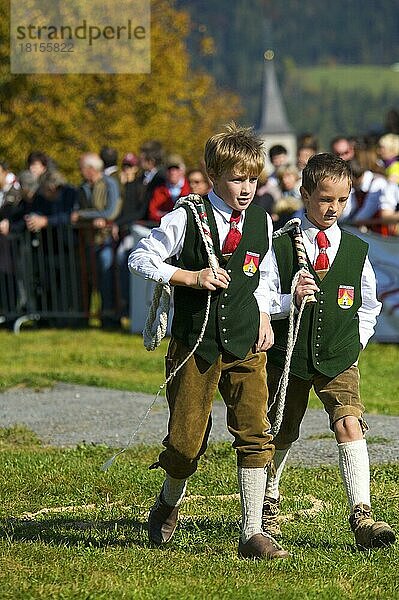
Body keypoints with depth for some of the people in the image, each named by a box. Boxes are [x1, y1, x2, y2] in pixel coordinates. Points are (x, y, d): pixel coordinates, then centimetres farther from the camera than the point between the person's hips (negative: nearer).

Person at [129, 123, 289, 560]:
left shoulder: (261, 223, 6)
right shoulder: (187, 218, -8)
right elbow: (140, 258, -4)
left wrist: (264, 319, 9)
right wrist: (192, 278, -13)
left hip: (246, 345, 3)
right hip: (195, 343, -3)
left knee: (254, 434, -8)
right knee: (186, 439, 3)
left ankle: (252, 533, -3)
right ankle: (169, 503, 34)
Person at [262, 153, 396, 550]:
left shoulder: (356, 251, 3)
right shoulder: (280, 246, -5)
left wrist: (356, 342, 6)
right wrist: (291, 300, -21)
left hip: (338, 360, 1)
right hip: (288, 355, 0)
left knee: (349, 425, -17)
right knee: (280, 433, 12)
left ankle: (361, 515, -21)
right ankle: (268, 499, 39)